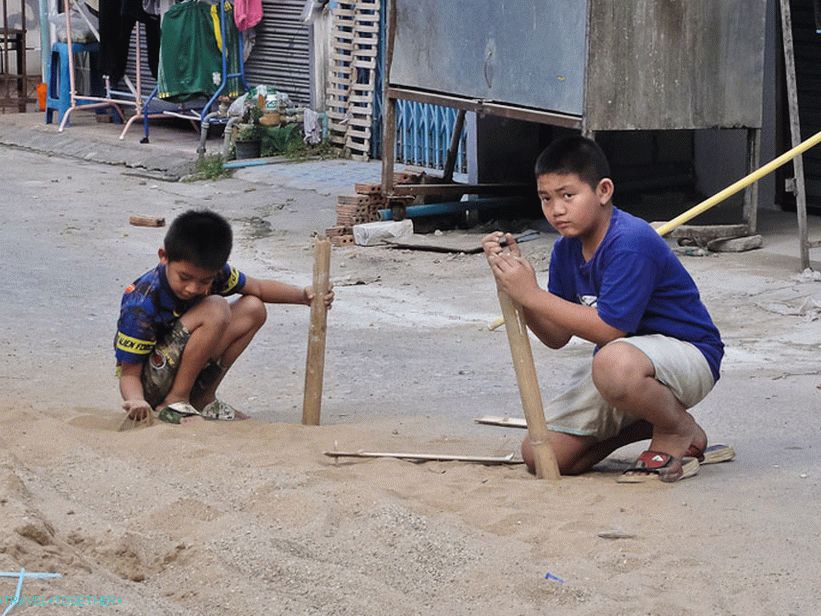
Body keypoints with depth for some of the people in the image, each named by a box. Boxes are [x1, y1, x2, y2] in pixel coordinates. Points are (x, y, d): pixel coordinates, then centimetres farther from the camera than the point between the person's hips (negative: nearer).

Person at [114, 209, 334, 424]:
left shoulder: (212, 272, -10)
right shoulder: (141, 305, -28)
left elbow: (257, 288, 6)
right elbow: (129, 374, -24)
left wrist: (304, 295, -9)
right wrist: (137, 402, -46)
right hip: (150, 386, -8)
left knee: (253, 309, 0)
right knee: (215, 310, -25)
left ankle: (203, 399, 2)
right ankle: (174, 401, -16)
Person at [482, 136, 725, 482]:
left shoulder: (631, 242, -24)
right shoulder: (566, 249, 3)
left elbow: (609, 329, -28)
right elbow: (556, 337, 3)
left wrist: (532, 294, -26)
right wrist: (513, 278, -10)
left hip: (688, 355, -8)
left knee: (613, 364, -43)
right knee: (540, 455, -3)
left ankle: (682, 433, -12)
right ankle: (647, 424, 14)